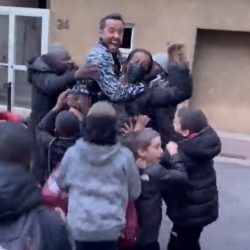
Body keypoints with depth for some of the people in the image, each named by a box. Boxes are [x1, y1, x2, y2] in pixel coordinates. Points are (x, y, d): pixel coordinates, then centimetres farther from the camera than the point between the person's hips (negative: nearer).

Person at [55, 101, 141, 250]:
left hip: (79, 226, 1)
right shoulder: (124, 156, -12)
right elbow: (134, 192, 1)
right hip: (110, 228, -1)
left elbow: (61, 184, 10)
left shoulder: (72, 153, -8)